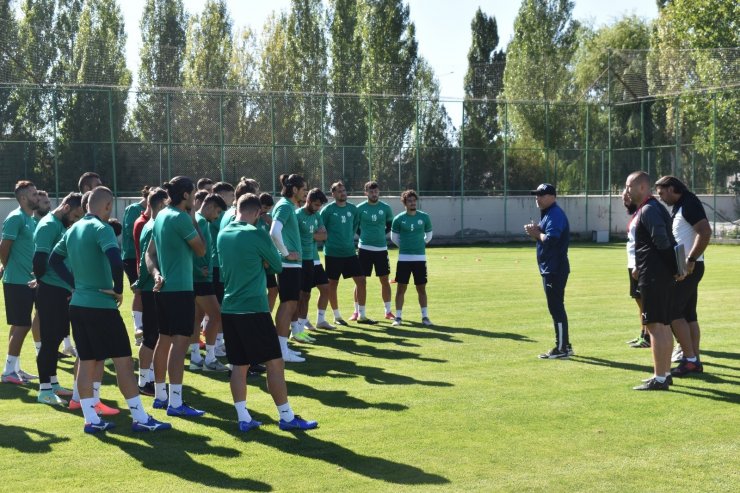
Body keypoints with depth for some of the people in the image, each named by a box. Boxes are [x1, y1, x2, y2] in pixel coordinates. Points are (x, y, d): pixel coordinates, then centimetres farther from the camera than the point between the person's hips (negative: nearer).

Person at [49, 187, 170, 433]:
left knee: (86, 361, 11)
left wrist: (75, 283, 15)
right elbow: (116, 261, -29)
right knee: (123, 360, -2)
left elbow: (54, 259, 20)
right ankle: (140, 418, 2)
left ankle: (91, 419, 13)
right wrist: (118, 289, -15)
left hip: (78, 304, 8)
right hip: (101, 306, -8)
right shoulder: (101, 228, -15)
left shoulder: (73, 229, 10)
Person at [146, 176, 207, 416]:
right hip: (180, 288, -9)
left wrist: (156, 274, -2)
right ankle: (175, 403, -12)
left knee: (164, 340, 15)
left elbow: (150, 253, 12)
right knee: (180, 342, -9)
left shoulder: (161, 216, 12)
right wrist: (194, 220, 1)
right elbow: (201, 250, -8)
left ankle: (160, 395, 24)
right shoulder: (181, 218, -15)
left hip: (163, 287, 9)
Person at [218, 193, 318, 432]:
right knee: (274, 363, 1)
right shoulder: (257, 235, -11)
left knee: (239, 365, 9)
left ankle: (243, 418, 9)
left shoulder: (223, 235, 8)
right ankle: (286, 417, 5)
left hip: (229, 309, 7)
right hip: (254, 309, -7)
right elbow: (278, 265, 1)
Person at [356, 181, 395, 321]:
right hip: (364, 248, -2)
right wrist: (363, 235, 3)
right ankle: (357, 312, 11)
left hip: (381, 249, 2)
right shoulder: (360, 208, -3)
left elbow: (390, 225, 15)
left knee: (384, 280, 6)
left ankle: (387, 311, 16)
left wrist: (381, 234, 5)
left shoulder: (385, 208, 2)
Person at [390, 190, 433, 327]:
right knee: (401, 288, 0)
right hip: (404, 258, -1)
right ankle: (398, 317, 7)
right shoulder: (398, 219, -3)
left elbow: (429, 235, 14)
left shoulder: (424, 217, 0)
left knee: (421, 288, 4)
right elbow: (394, 237, 10)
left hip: (420, 258, 1)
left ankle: (425, 316, 11)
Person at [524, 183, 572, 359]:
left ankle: (561, 349, -3)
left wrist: (536, 233, -11)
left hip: (555, 270, -11)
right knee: (556, 308, 15)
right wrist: (536, 232, 0)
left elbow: (550, 239, -28)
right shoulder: (547, 214, 17)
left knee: (556, 308, -7)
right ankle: (565, 345, 22)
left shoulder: (555, 214, -16)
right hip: (550, 269, 11)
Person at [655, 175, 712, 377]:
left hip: (689, 268, -10)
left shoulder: (689, 204, -14)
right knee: (688, 314, 10)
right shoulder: (678, 207, 17)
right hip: (683, 267, 10)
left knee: (673, 312, -9)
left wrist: (691, 260, -25)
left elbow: (705, 232, -24)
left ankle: (689, 360, -6)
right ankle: (694, 361, 14)